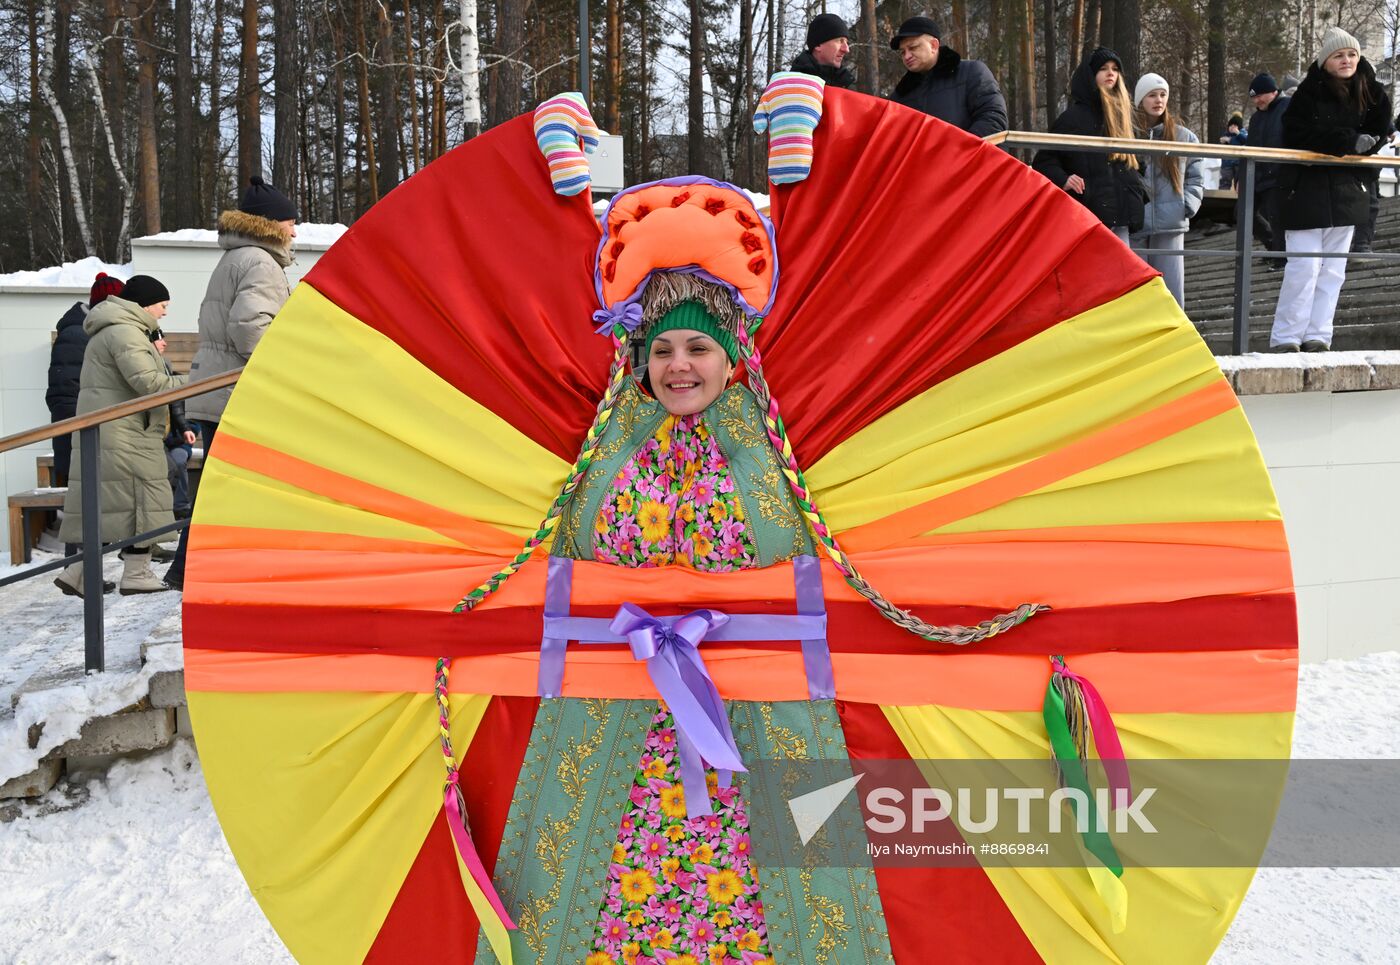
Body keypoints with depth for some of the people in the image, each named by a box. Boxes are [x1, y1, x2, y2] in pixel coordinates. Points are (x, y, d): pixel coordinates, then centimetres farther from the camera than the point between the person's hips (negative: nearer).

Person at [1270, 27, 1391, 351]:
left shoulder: (1366, 92, 8)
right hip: (1308, 192, -5)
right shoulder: (1309, 92, -5)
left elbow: (1378, 131, 8)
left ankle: (1317, 337, 10)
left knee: (1333, 270, 5)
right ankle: (1286, 338, -2)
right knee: (1304, 267, -9)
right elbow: (1300, 136, -14)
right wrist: (1351, 142, -17)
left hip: (1348, 191, 5)